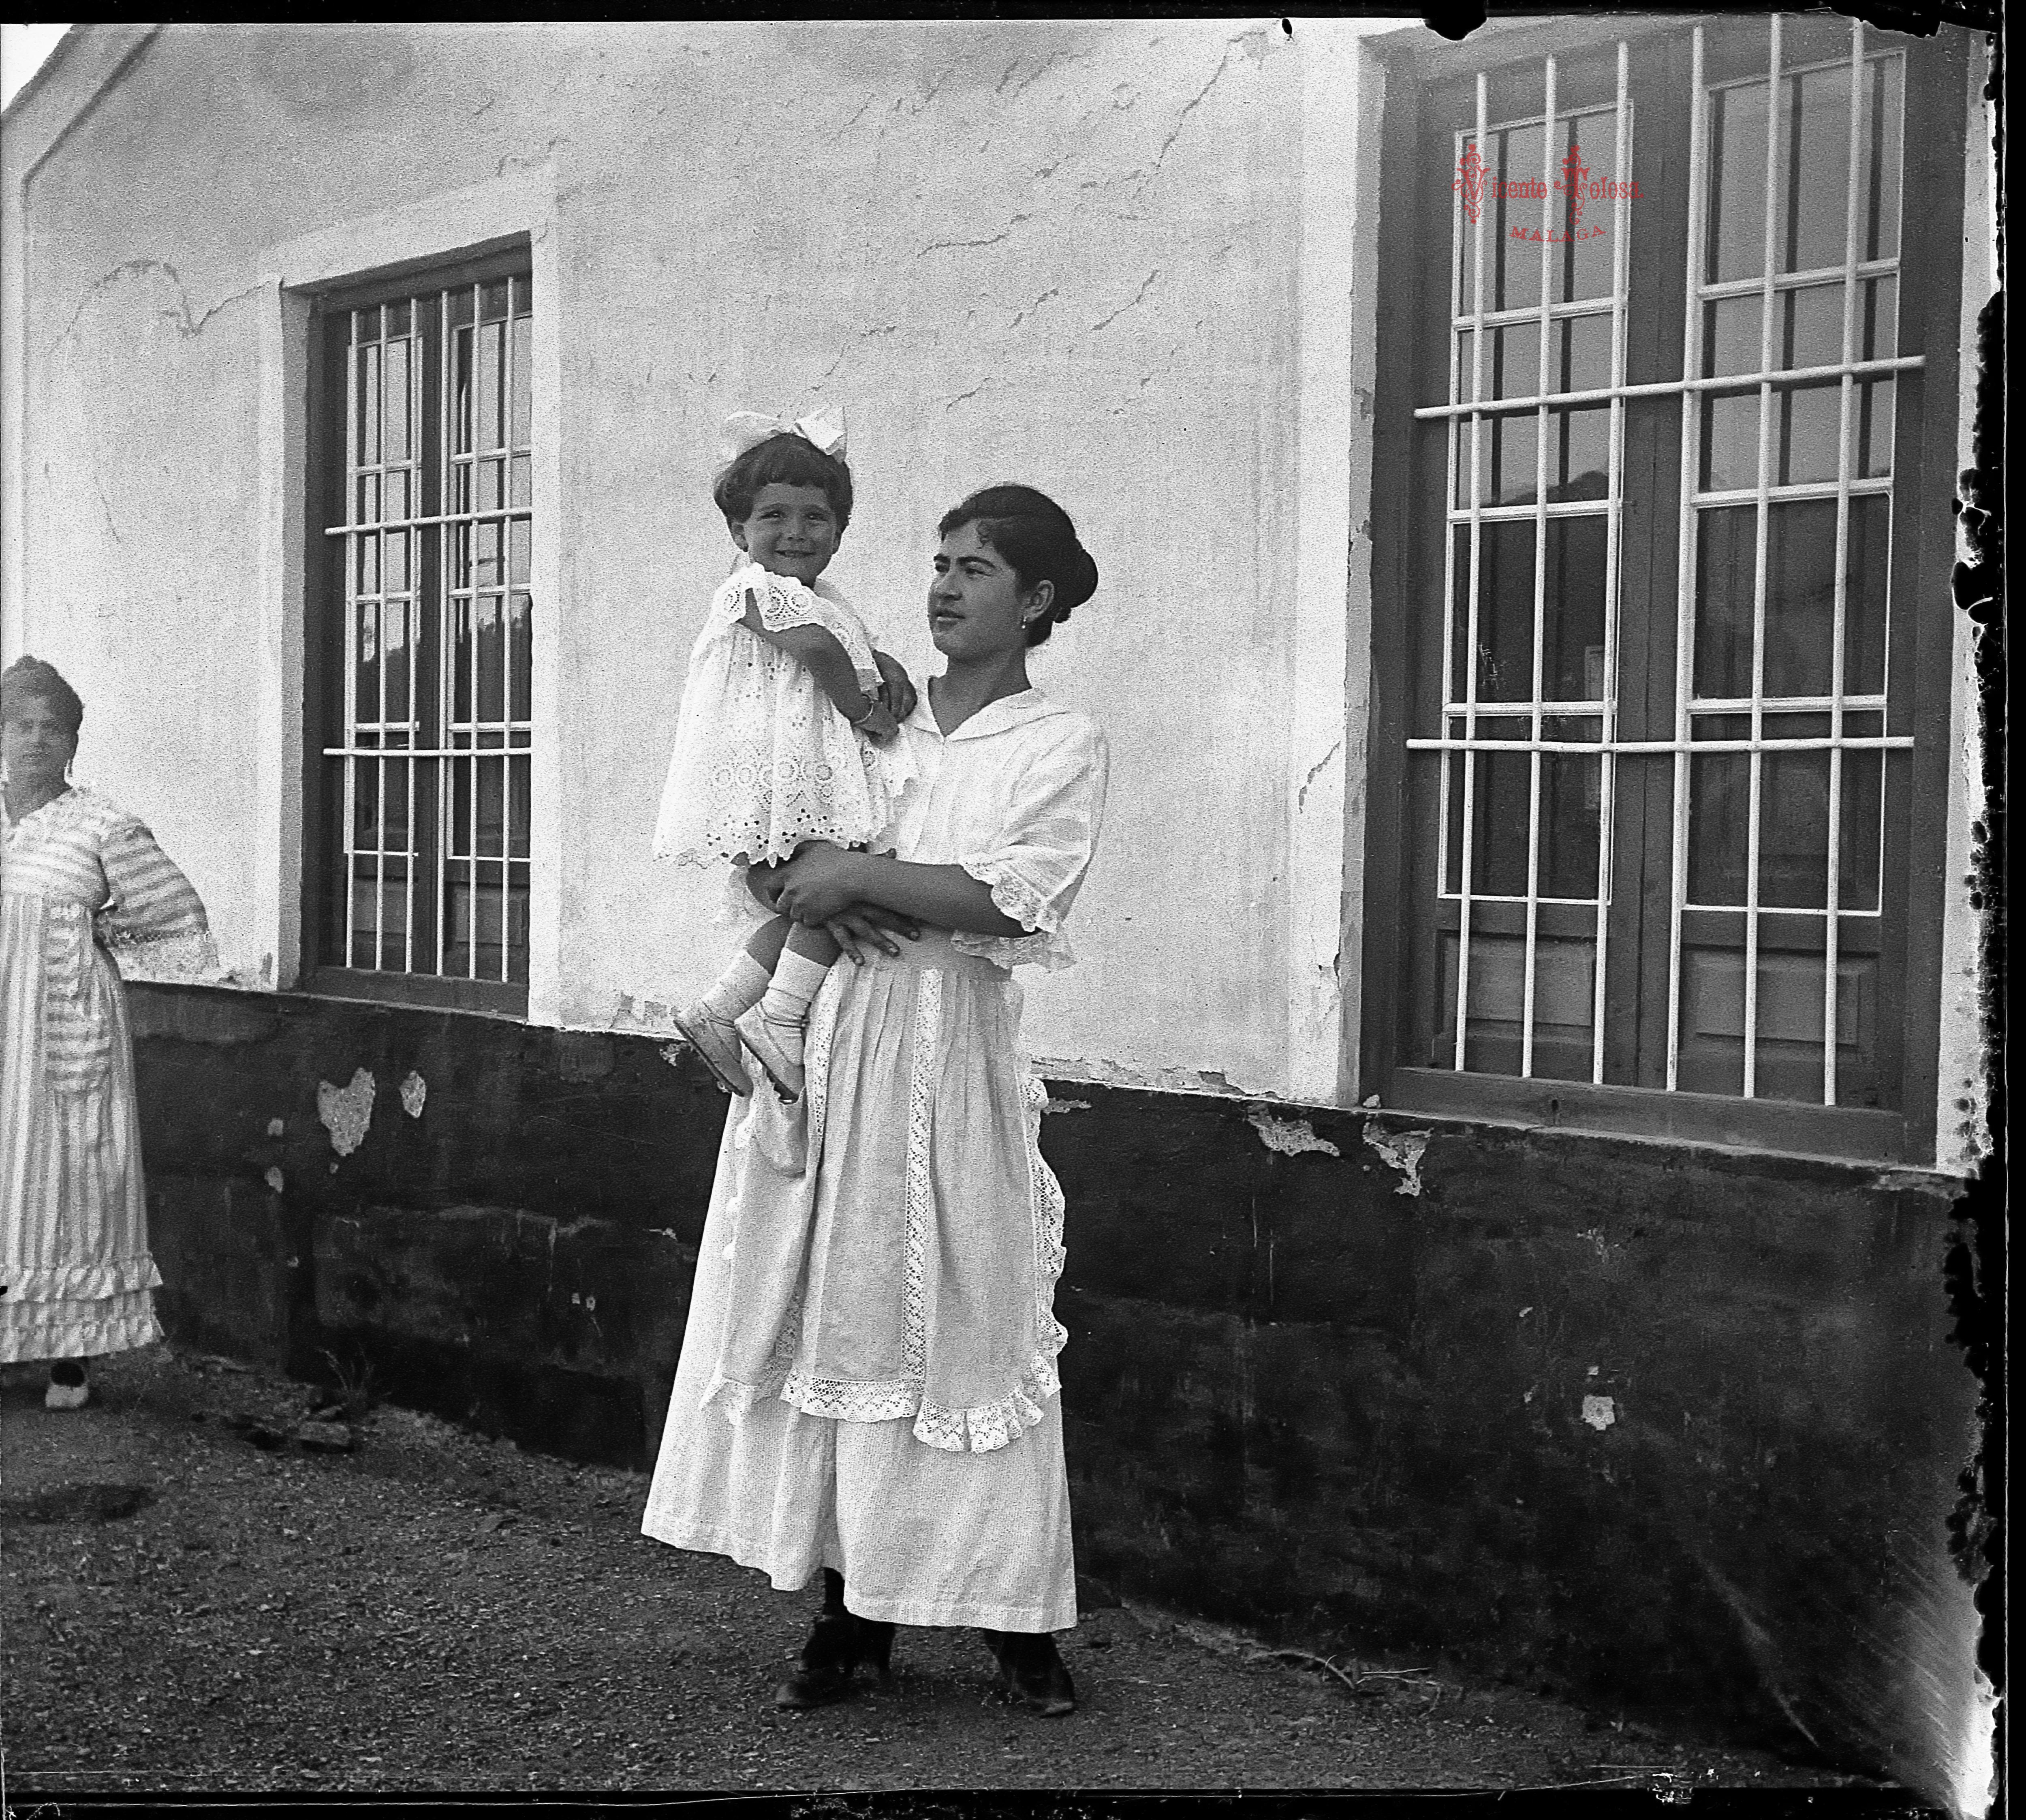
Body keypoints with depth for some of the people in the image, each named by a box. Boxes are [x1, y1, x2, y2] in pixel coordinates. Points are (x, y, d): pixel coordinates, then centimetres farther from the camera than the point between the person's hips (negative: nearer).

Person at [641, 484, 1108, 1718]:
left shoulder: (1061, 744, 1)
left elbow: (1013, 898, -12)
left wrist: (858, 874, -12)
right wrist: (812, 895, -7)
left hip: (950, 1042, -4)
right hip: (827, 1028, 4)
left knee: (962, 1319, -1)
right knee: (838, 1311, 4)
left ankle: (1017, 1616, 12)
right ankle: (854, 1608, 14)